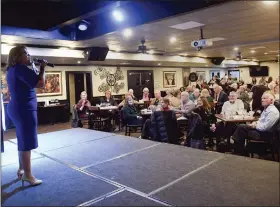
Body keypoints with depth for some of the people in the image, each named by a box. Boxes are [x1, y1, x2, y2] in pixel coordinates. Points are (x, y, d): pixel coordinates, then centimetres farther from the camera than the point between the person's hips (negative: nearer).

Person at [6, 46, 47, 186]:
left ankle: (21, 169, 30)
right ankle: (28, 175, 5)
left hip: (17, 108, 10)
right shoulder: (20, 68, -16)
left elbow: (28, 83, 19)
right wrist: (42, 68, -8)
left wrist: (34, 70, 8)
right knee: (27, 142, -3)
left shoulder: (12, 69, 14)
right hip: (24, 109, -10)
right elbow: (40, 83, -22)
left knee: (23, 141, 19)